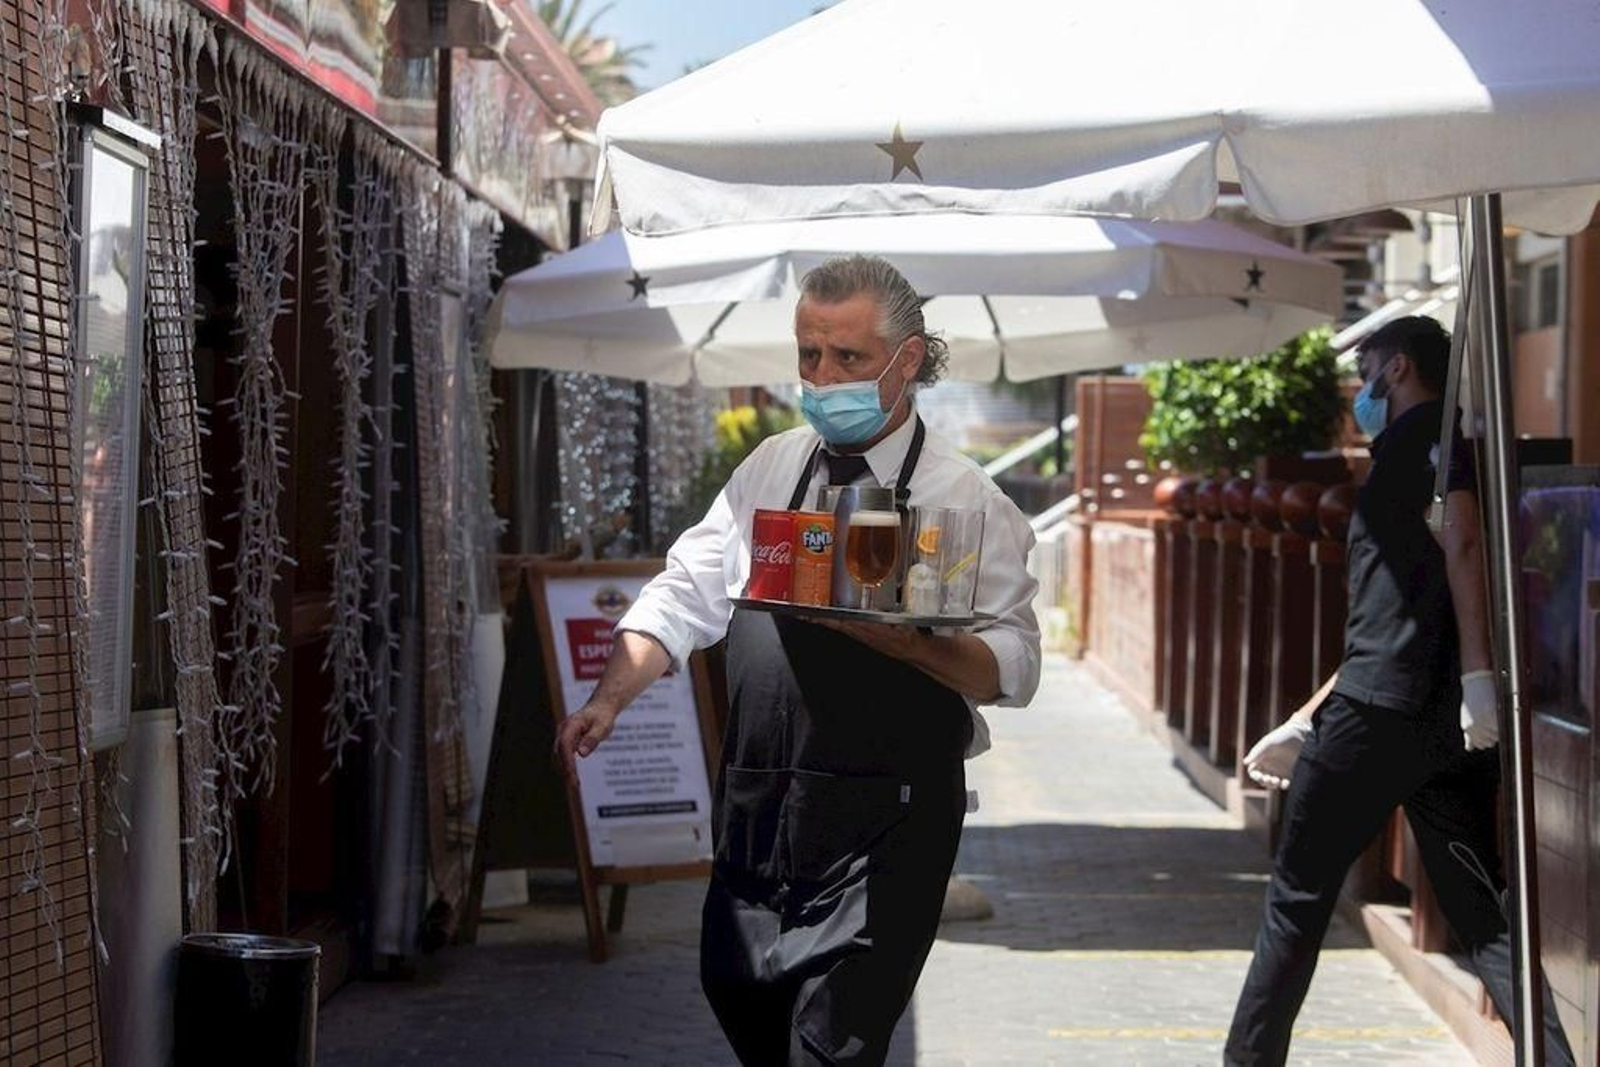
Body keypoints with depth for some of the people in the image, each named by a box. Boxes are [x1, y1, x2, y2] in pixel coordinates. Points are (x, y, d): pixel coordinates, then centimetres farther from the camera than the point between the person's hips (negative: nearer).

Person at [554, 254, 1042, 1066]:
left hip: (882, 823, -5)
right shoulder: (770, 469, 9)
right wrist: (610, 698, -7)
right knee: (737, 996, 16)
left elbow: (1011, 670, -10)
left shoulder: (965, 500, -5)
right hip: (756, 808, 5)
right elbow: (685, 595, 9)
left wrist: (899, 638, -26)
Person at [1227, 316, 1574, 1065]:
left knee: (1298, 894, 4)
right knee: (1480, 911, 3)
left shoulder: (1425, 435, 0)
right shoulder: (1418, 450, 28)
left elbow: (1462, 540, -18)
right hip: (1447, 719, 9)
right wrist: (1306, 724, 33)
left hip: (1380, 712, -9)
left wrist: (1476, 672, -28)